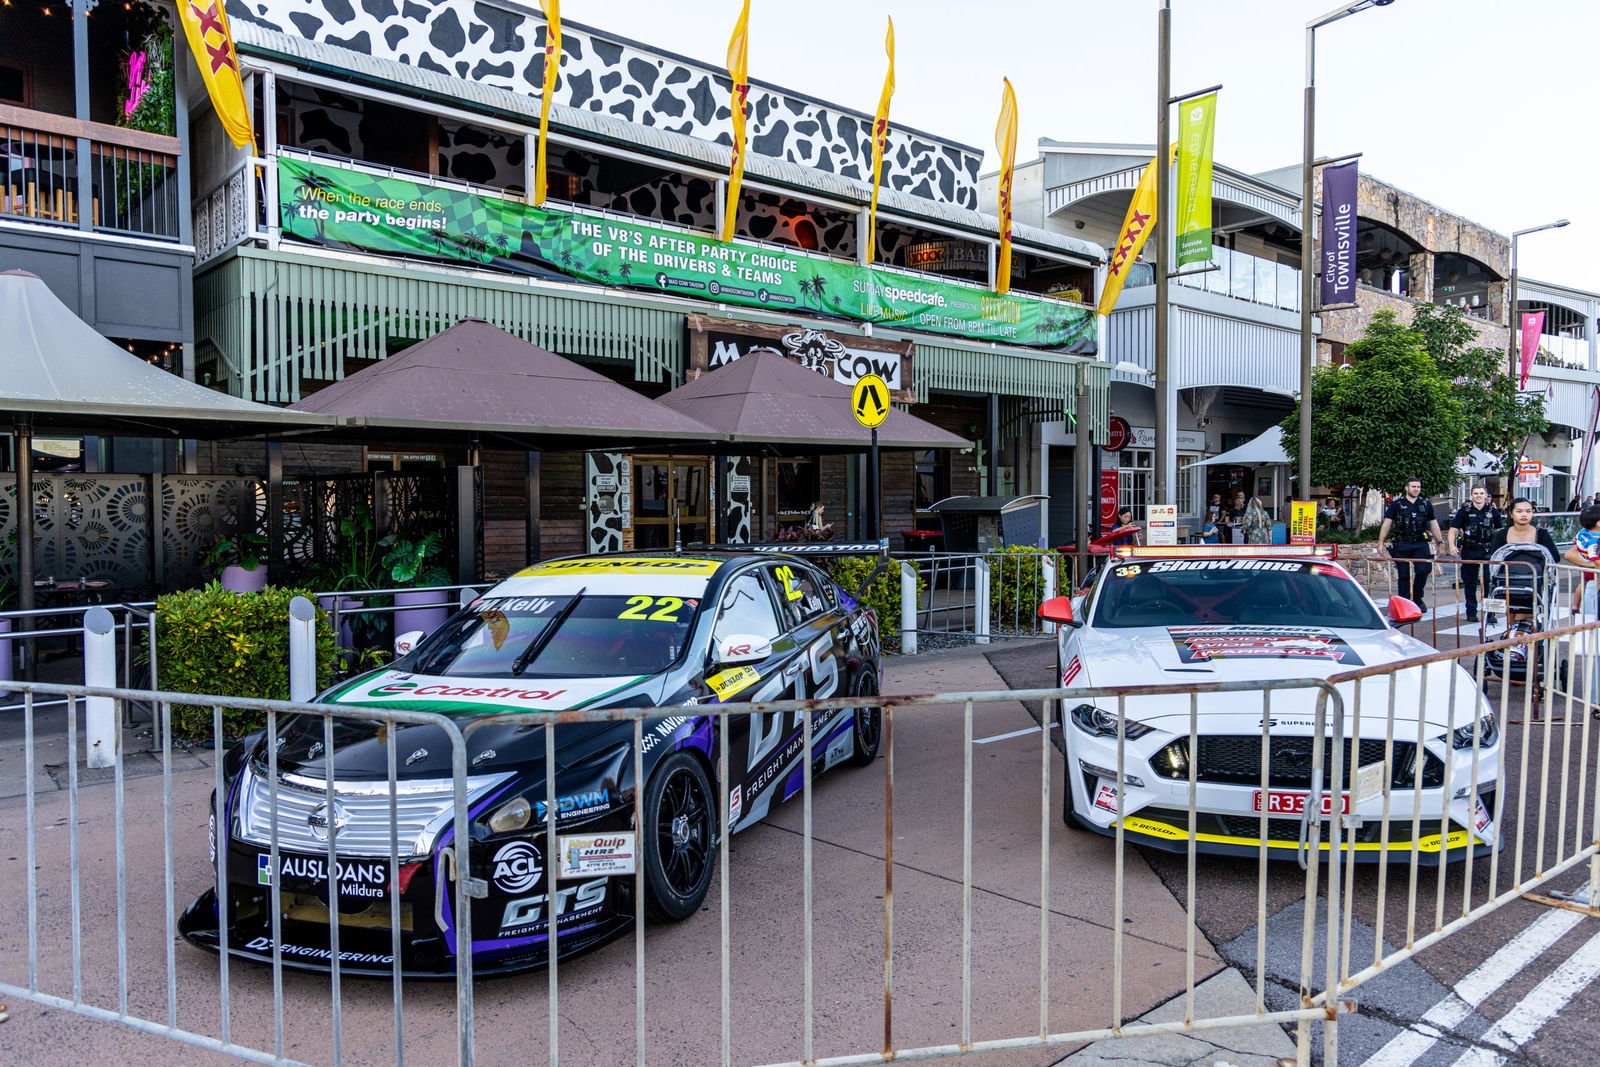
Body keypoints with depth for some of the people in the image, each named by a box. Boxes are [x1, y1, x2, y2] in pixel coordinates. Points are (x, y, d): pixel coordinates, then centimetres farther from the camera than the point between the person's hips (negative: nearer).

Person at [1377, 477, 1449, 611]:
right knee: (1403, 576, 2)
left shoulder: (1426, 504, 11)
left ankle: (1417, 598, 6)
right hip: (1401, 545, -1)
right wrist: (1381, 543, -4)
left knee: (1423, 570, -15)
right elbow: (1386, 524, 1)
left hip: (1420, 544, 2)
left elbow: (1433, 524, 17)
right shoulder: (1396, 504, 3)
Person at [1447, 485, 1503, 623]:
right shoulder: (1464, 511, 1)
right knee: (1470, 582, 6)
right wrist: (1452, 546, -15)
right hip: (1469, 551, -1)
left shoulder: (1493, 511, 7)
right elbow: (1453, 529, -2)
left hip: (1488, 551, 1)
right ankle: (1471, 612, 15)